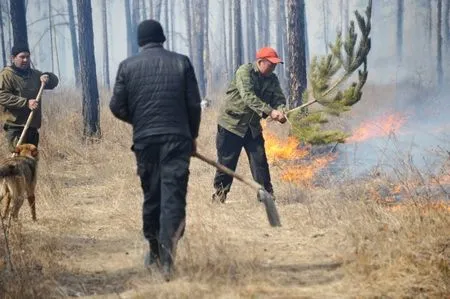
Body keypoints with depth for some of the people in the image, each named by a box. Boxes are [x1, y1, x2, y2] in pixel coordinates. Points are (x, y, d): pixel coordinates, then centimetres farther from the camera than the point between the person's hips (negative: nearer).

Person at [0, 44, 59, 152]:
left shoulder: (34, 74, 19)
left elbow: (54, 81, 25)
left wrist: (47, 76, -1)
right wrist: (26, 103, -24)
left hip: (33, 126, 7)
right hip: (16, 127, -7)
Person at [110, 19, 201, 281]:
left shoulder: (128, 66, 4)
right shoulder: (181, 62, 3)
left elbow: (117, 106, 4)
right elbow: (194, 104, 1)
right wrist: (193, 135, 14)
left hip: (145, 140, 2)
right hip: (177, 139, -2)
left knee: (152, 196, 15)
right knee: (173, 196, -6)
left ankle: (155, 252, 26)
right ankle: (167, 258, -17)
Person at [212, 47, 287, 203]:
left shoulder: (272, 79, 4)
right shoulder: (245, 71, -17)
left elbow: (279, 98, -3)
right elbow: (248, 97, -29)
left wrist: (280, 110, -28)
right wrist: (270, 111, -38)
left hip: (253, 126, 5)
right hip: (232, 123, -5)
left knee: (260, 161, 0)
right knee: (227, 161, -1)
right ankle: (219, 193, 12)